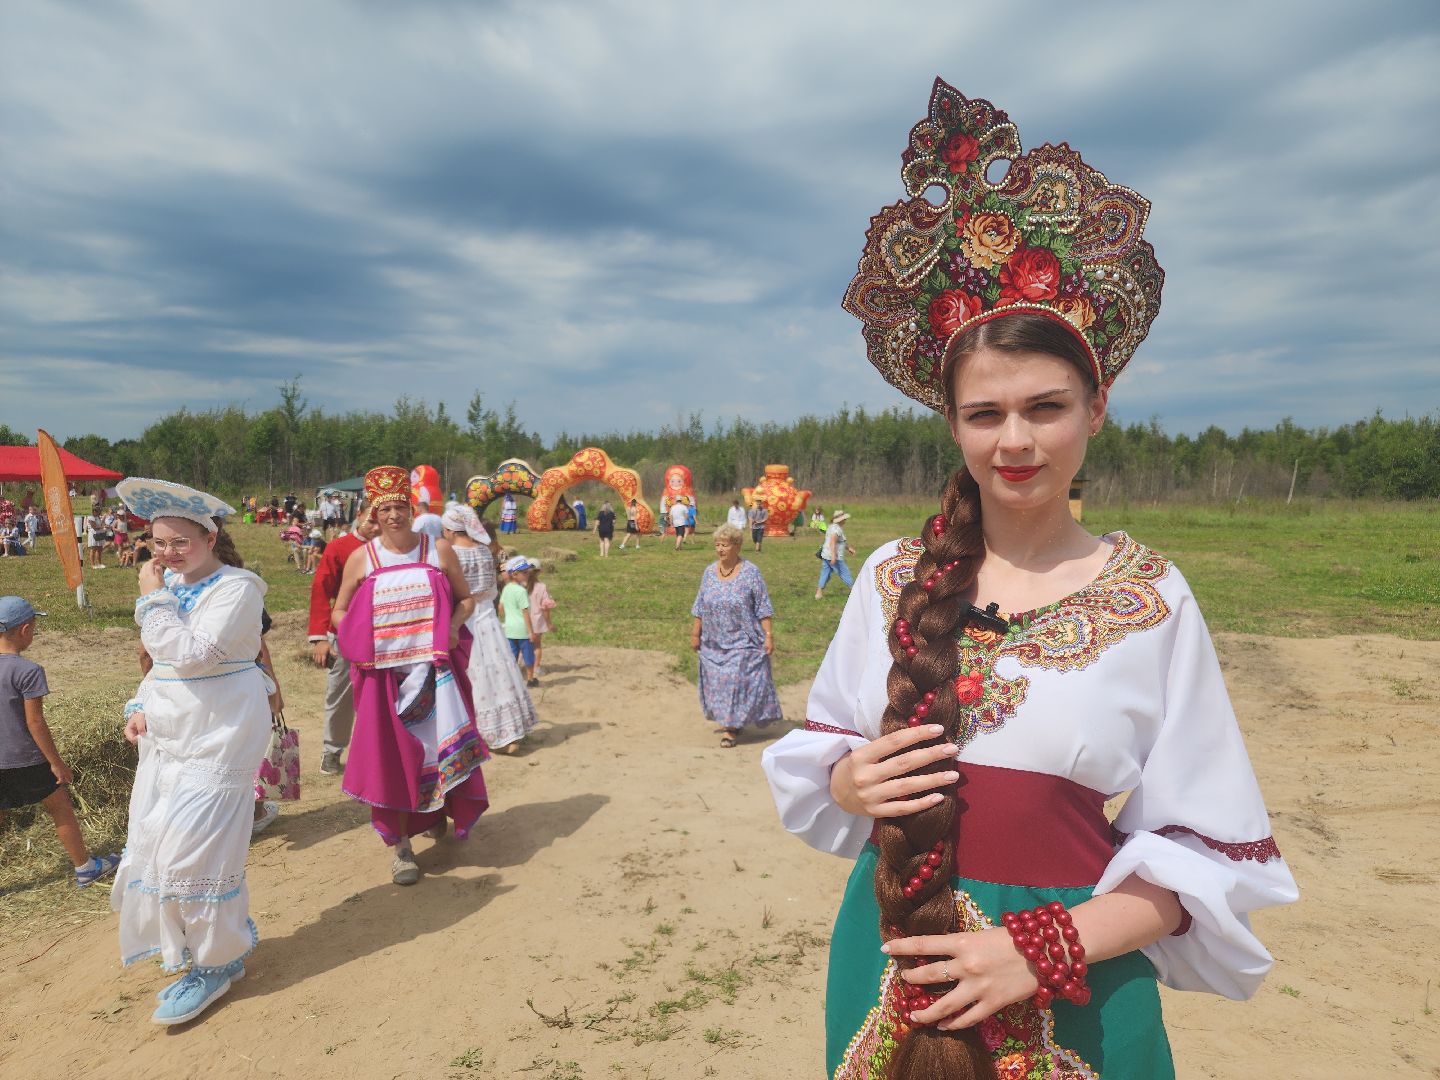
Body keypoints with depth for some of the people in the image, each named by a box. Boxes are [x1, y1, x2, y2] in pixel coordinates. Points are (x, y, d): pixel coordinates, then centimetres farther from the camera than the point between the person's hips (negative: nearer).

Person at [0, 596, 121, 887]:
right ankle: (86, 868, 24)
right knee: (61, 808, 12)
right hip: (25, 761, -6)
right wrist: (57, 763, -8)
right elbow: (35, 723, -16)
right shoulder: (27, 671, -19)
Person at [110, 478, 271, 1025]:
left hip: (218, 738, -8)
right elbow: (160, 658, 18)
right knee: (154, 844, 15)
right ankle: (190, 943, 36)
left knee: (193, 849, -6)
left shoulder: (236, 588, -17)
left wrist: (153, 597, -18)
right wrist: (140, 706, 5)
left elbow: (192, 651, -27)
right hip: (168, 733, 9)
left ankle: (215, 963, 15)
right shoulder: (171, 584, 7)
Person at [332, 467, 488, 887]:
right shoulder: (361, 559, 1)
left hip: (436, 669, 0)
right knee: (391, 755, 2)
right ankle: (401, 845, 14)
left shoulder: (439, 550, 1)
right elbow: (338, 612, 10)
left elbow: (466, 598, 8)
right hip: (384, 672, 0)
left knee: (442, 747, 5)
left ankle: (438, 811, 35)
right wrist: (362, 638, -8)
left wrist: (454, 626, -11)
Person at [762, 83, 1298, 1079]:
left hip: (1072, 998, -2)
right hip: (895, 967, 2)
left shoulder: (1153, 601, -10)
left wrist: (1051, 948, -18)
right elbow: (814, 756, 6)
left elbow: (1207, 847, -7)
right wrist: (846, 785, -16)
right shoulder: (893, 579, -5)